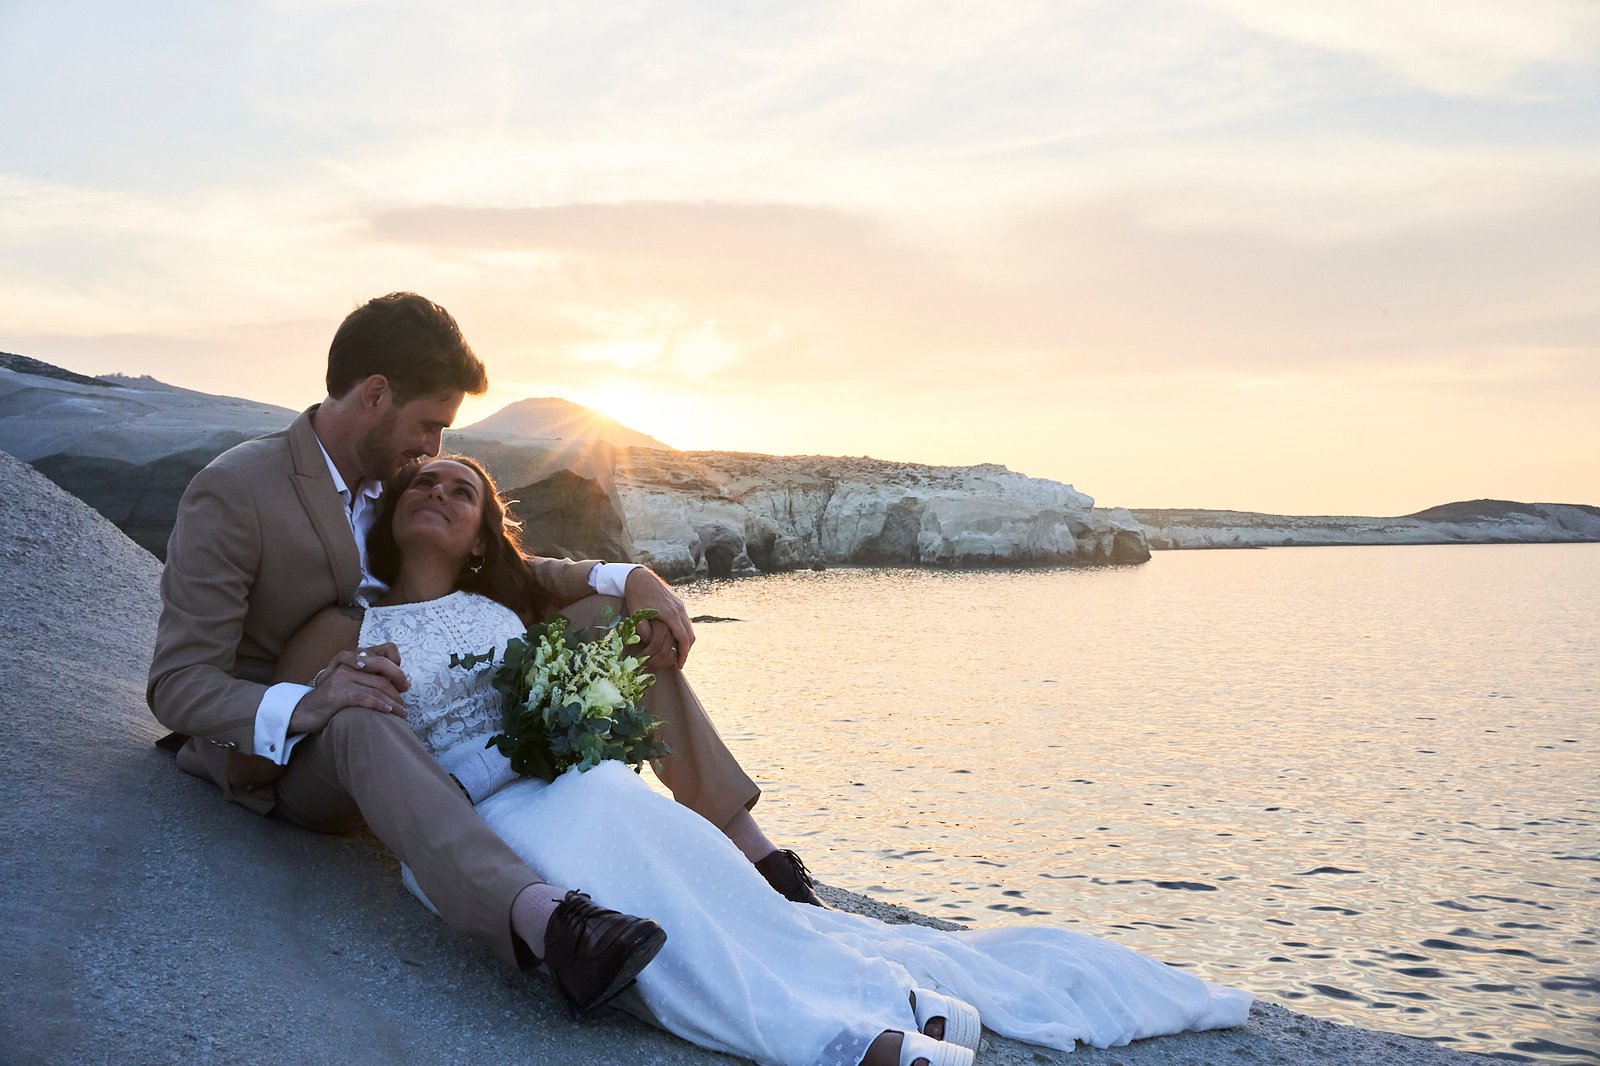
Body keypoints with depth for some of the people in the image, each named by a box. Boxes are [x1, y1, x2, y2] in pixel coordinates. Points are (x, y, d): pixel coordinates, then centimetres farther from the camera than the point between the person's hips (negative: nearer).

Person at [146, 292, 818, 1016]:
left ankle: (744, 845, -14)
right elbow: (177, 685, -20)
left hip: (414, 721, 7)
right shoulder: (232, 494, -18)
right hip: (279, 754, -6)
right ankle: (540, 916, -63)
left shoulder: (396, 477, 3)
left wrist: (626, 579, -8)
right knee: (362, 724, -44)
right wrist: (302, 707, -40)